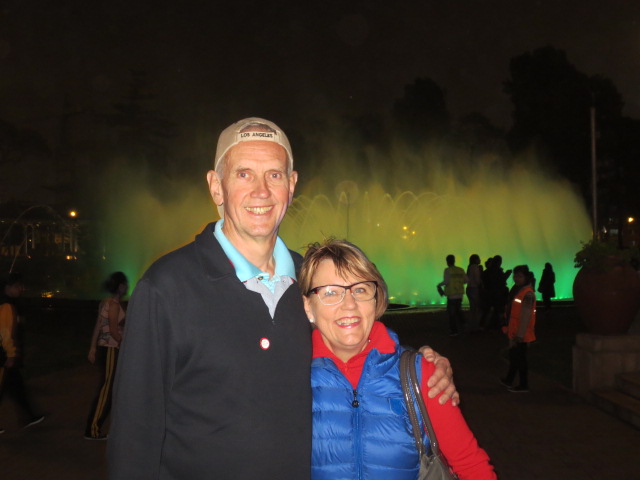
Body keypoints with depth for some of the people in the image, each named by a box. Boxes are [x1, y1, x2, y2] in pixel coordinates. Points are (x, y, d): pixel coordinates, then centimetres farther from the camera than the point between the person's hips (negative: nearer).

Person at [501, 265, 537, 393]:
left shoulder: (528, 294, -20)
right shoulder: (518, 290, 11)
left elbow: (525, 316, -24)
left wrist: (520, 334, -24)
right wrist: (509, 328, 21)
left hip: (521, 334, -10)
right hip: (514, 332, 10)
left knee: (520, 358, 1)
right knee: (513, 356, 21)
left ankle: (523, 386, 14)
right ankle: (509, 380, 36)